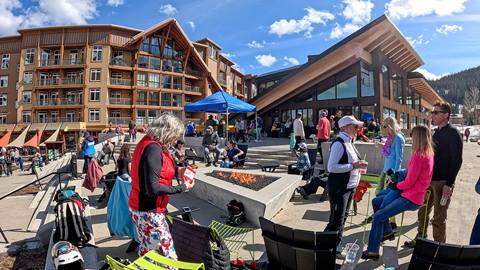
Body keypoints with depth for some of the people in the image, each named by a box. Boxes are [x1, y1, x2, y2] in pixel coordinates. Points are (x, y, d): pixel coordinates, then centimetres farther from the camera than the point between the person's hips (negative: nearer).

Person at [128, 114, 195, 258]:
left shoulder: (146, 142, 6)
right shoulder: (154, 148, -23)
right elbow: (153, 189, -25)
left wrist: (176, 171, 9)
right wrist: (181, 188, -16)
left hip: (139, 207, 10)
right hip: (149, 212, -10)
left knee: (146, 249, 20)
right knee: (167, 255, -3)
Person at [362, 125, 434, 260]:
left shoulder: (418, 156, -23)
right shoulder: (428, 154, 4)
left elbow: (408, 183, -19)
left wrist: (395, 185, -1)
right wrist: (397, 183, 5)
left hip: (411, 199, -10)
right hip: (412, 194, 10)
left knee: (378, 216, -13)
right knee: (376, 202, 14)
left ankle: (373, 251, -3)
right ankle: (387, 232, 24)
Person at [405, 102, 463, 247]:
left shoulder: (453, 133, -12)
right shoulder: (436, 132, 12)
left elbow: (456, 161, -16)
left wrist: (449, 184, -19)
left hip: (443, 182, -7)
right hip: (429, 179, 8)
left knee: (439, 218, 3)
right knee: (423, 212, 15)